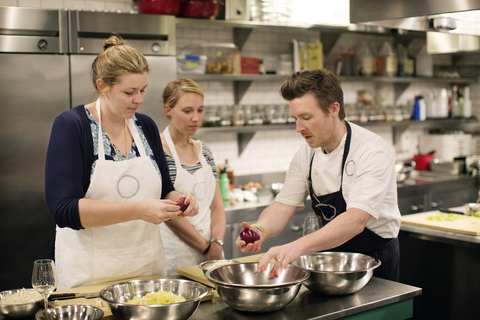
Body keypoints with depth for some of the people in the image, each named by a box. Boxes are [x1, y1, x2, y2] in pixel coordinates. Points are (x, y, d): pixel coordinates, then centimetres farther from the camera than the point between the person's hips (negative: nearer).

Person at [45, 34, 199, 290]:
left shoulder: (146, 126, 6)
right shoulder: (70, 126, -10)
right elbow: (63, 210, -19)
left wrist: (180, 201, -8)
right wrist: (138, 210, -27)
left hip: (148, 264, 5)